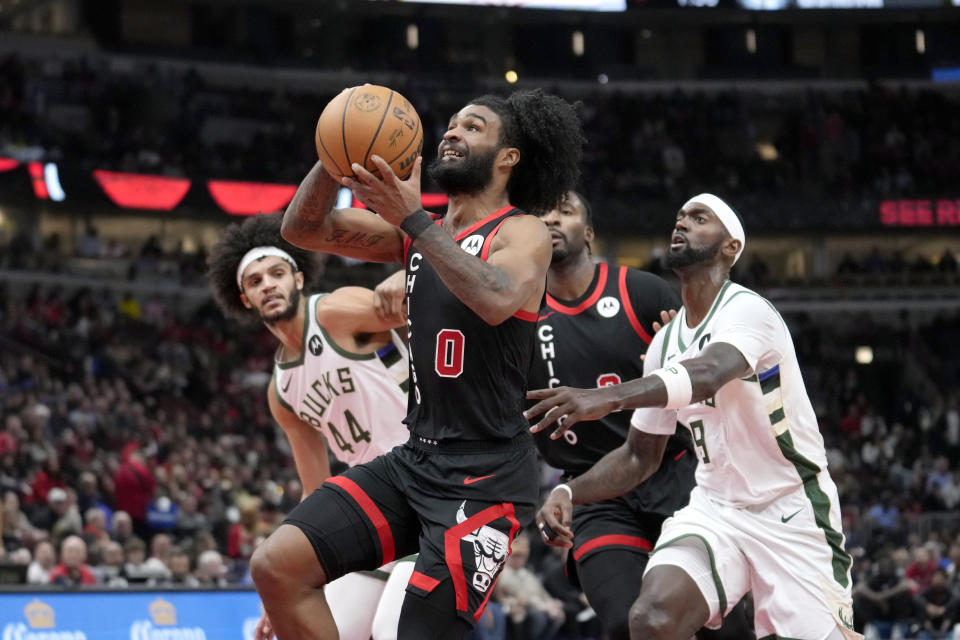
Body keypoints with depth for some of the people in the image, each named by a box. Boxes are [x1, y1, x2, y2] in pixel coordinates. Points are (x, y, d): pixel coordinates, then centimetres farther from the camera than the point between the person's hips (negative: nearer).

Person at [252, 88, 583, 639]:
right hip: (414, 460, 7)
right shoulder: (416, 229, 13)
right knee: (277, 566, -7)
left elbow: (497, 299, -29)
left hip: (485, 477, -7)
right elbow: (304, 229, 6)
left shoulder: (523, 233, -6)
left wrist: (413, 219, -29)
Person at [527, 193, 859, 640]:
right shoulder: (665, 342, 6)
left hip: (792, 513, -4)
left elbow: (709, 373, -39)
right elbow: (640, 455, 14)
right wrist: (569, 492, -5)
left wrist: (608, 397, -54)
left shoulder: (746, 310, -16)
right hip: (715, 507, 5)